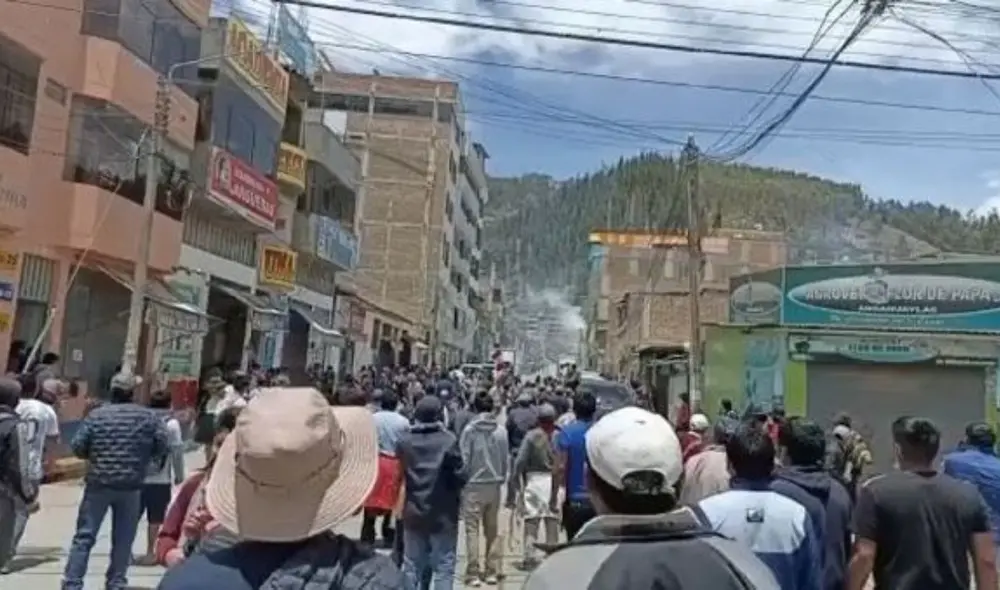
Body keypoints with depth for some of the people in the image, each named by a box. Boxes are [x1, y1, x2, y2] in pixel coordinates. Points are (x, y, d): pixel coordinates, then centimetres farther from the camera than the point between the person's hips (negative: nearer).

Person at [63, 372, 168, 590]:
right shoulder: (149, 416, 0)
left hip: (98, 484, 0)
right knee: (123, 539, 11)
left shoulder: (96, 415, 1)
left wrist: (94, 456, 16)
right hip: (131, 486, 0)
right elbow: (163, 448, -3)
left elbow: (77, 447, -3)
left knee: (84, 536, 7)